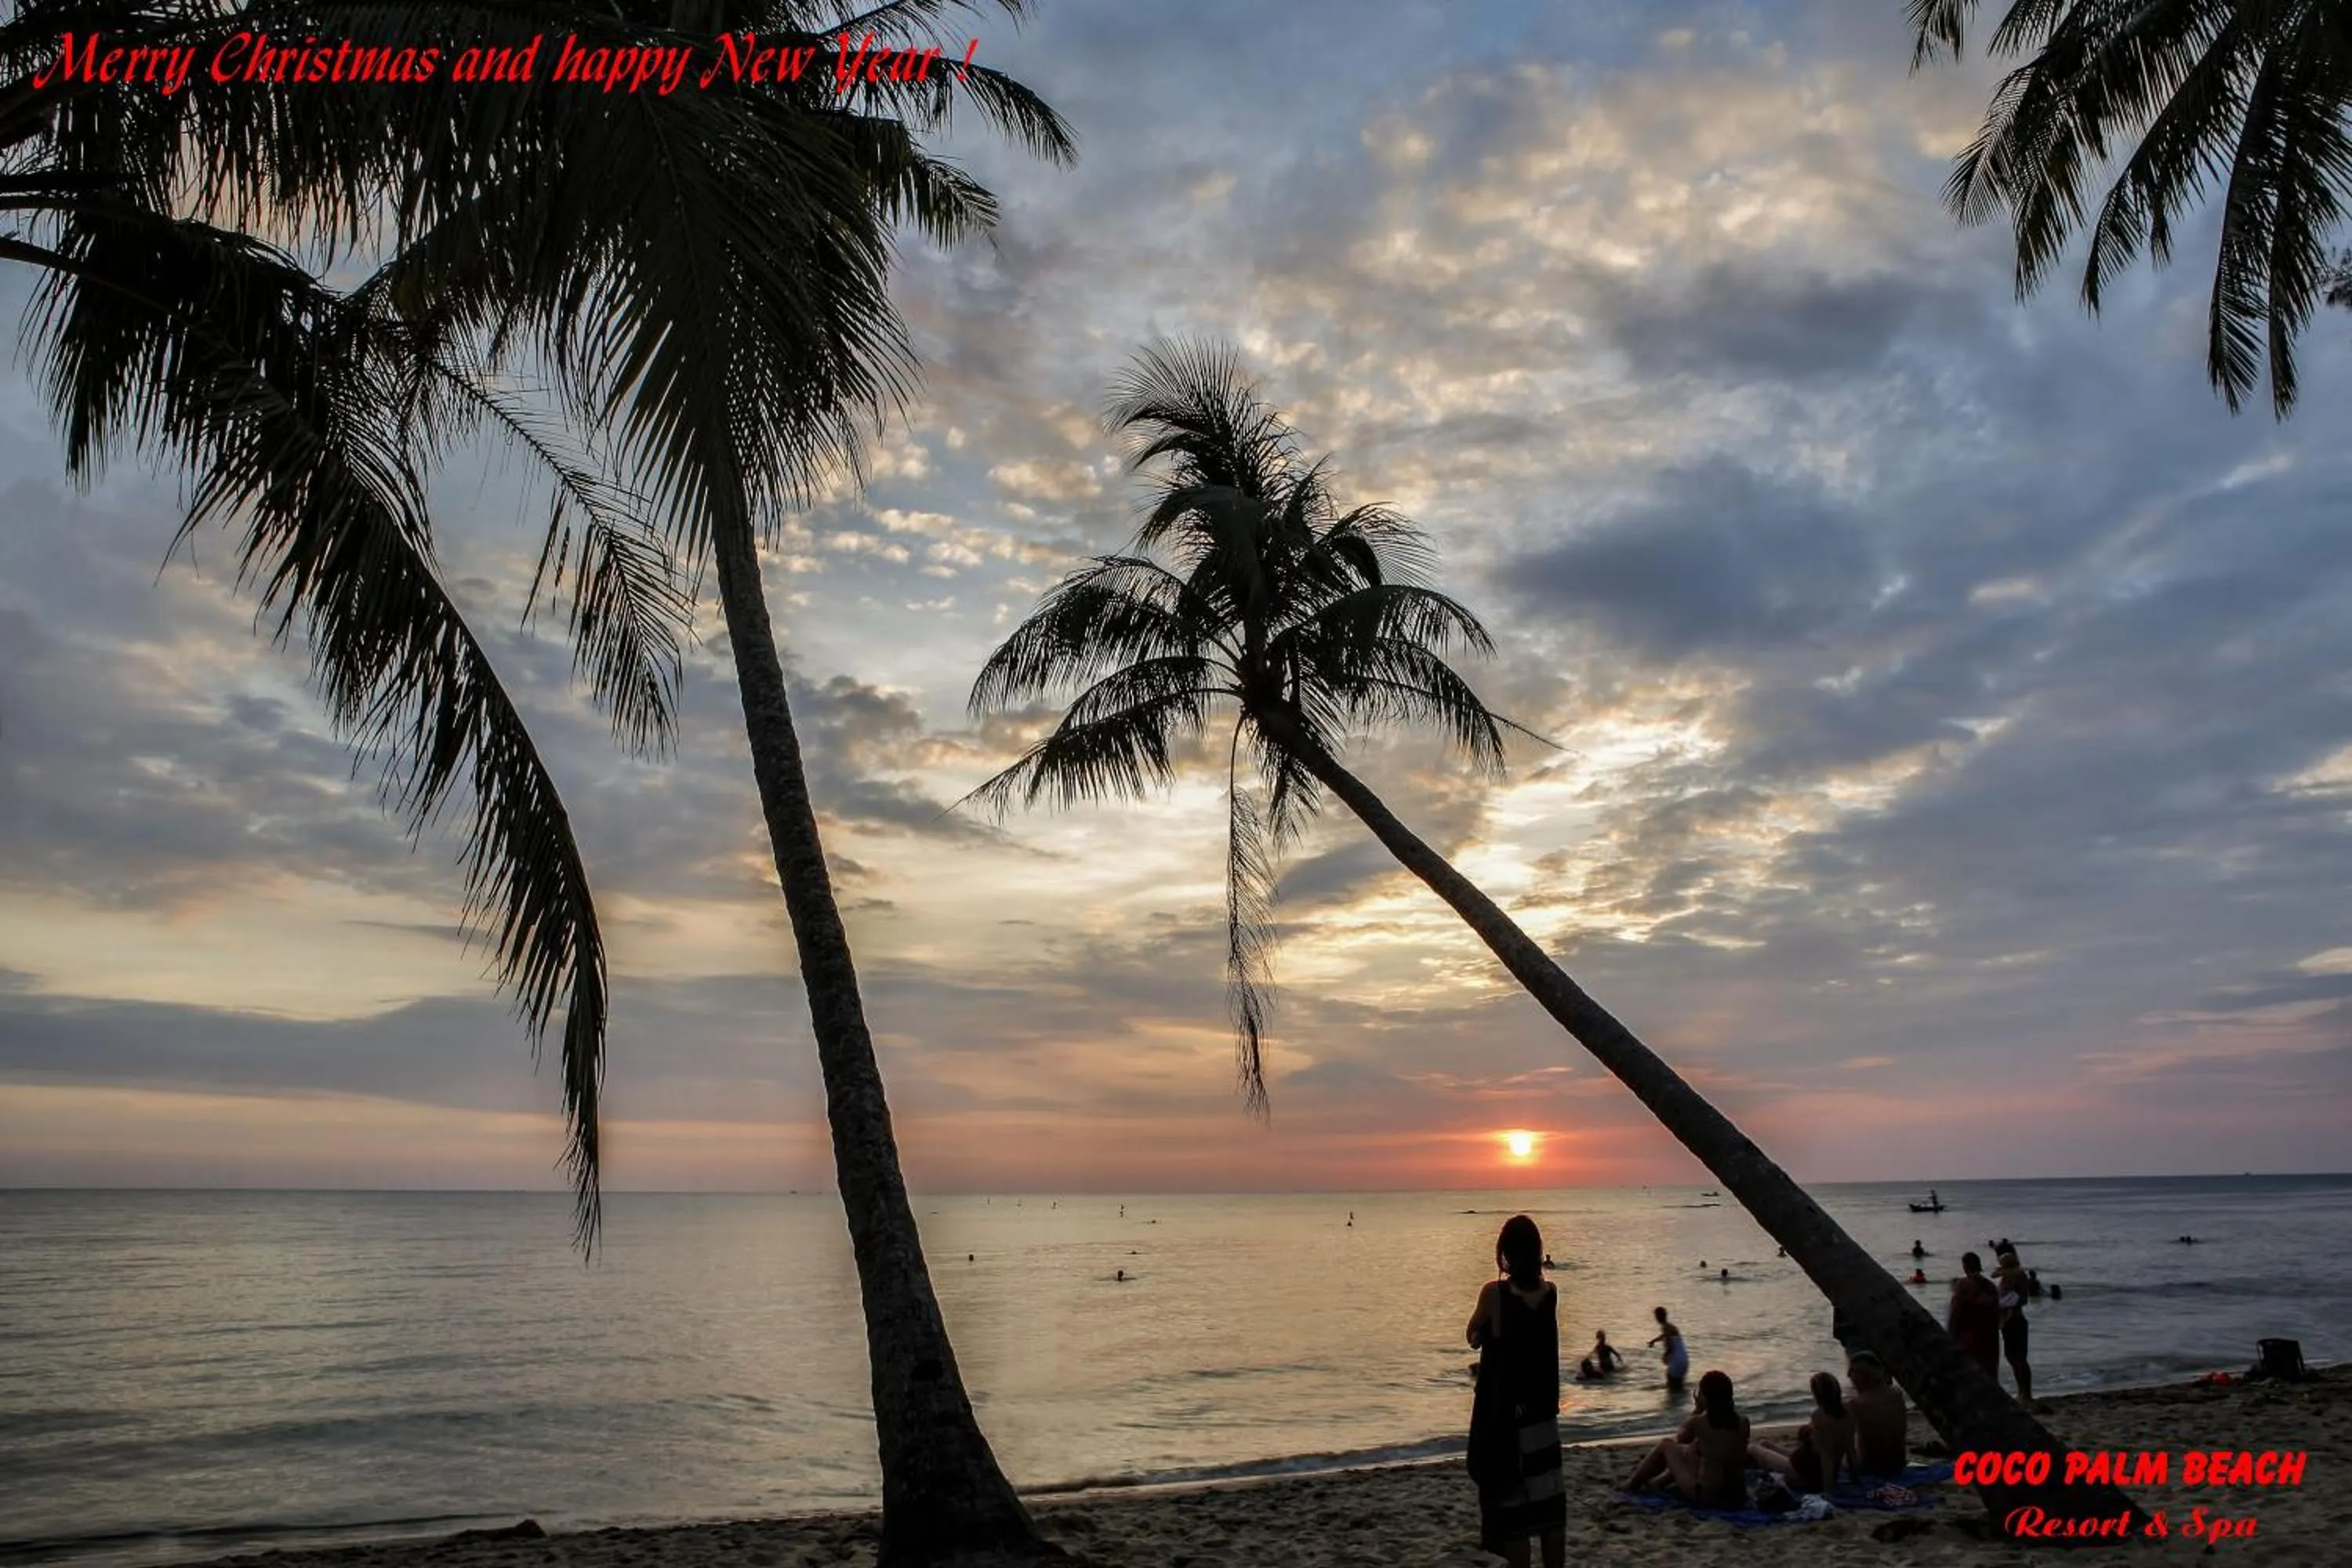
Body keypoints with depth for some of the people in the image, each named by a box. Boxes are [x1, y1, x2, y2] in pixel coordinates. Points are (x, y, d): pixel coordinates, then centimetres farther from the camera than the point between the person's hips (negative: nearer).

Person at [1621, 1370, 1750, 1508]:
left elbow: (1679, 1439, 9)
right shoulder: (1743, 1422, -3)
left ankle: (1632, 1484, 33)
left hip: (1706, 1496, -5)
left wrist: (1696, 1412, 14)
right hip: (1737, 1497, 5)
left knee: (1665, 1444, 17)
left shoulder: (1698, 1422, -14)